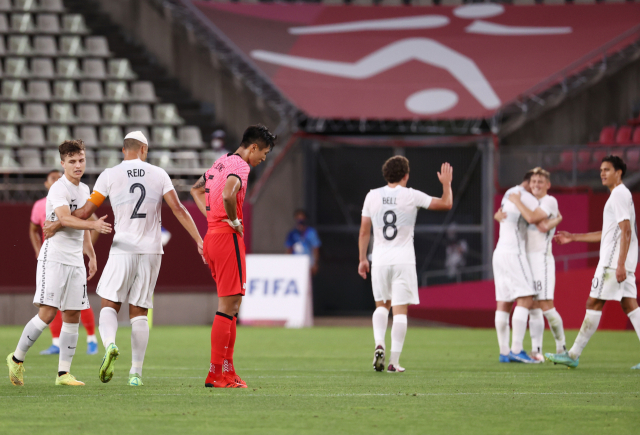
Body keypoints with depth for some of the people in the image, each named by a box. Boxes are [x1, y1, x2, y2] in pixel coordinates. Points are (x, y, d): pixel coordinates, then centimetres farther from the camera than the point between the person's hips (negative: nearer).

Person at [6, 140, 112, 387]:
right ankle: (17, 359, 3)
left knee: (72, 316, 3)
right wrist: (93, 225, -43)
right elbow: (64, 219, -30)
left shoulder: (84, 190, 15)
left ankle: (63, 373, 5)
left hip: (75, 261, 8)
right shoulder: (59, 189, -12)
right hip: (53, 257, -8)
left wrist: (91, 255, 30)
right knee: (48, 313, -12)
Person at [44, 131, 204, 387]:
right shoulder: (158, 174, 5)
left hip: (123, 248, -2)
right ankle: (136, 372, 2)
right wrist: (199, 240, 1)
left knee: (110, 305, 5)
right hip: (152, 250, 2)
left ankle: (109, 344, -27)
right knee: (139, 312, 7)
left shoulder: (110, 176, 0)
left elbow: (85, 212, 1)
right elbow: (178, 209, -1)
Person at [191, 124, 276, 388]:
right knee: (229, 305, -7)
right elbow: (227, 195, -32)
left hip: (212, 235, 10)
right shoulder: (240, 166, -12)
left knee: (231, 305, 14)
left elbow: (197, 190, 32)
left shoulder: (222, 162, 18)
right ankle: (216, 374, -9)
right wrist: (234, 221, -15)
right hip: (227, 238, -10)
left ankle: (227, 370, 15)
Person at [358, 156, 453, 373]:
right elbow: (446, 203, 2)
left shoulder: (372, 196, 2)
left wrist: (363, 259, 15)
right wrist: (446, 183, 20)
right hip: (404, 261, -3)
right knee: (400, 310, 1)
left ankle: (379, 344, -5)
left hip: (380, 259, 3)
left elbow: (364, 231, 6)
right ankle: (394, 361, -3)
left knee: (381, 305, 18)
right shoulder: (412, 196, -5)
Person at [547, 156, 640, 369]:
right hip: (620, 262, 10)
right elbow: (607, 233, 28)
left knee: (594, 303, -5)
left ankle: (573, 355, -2)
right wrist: (573, 237, 30)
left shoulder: (619, 195, -10)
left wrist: (620, 264, -24)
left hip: (613, 261, -10)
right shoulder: (620, 195, 22)